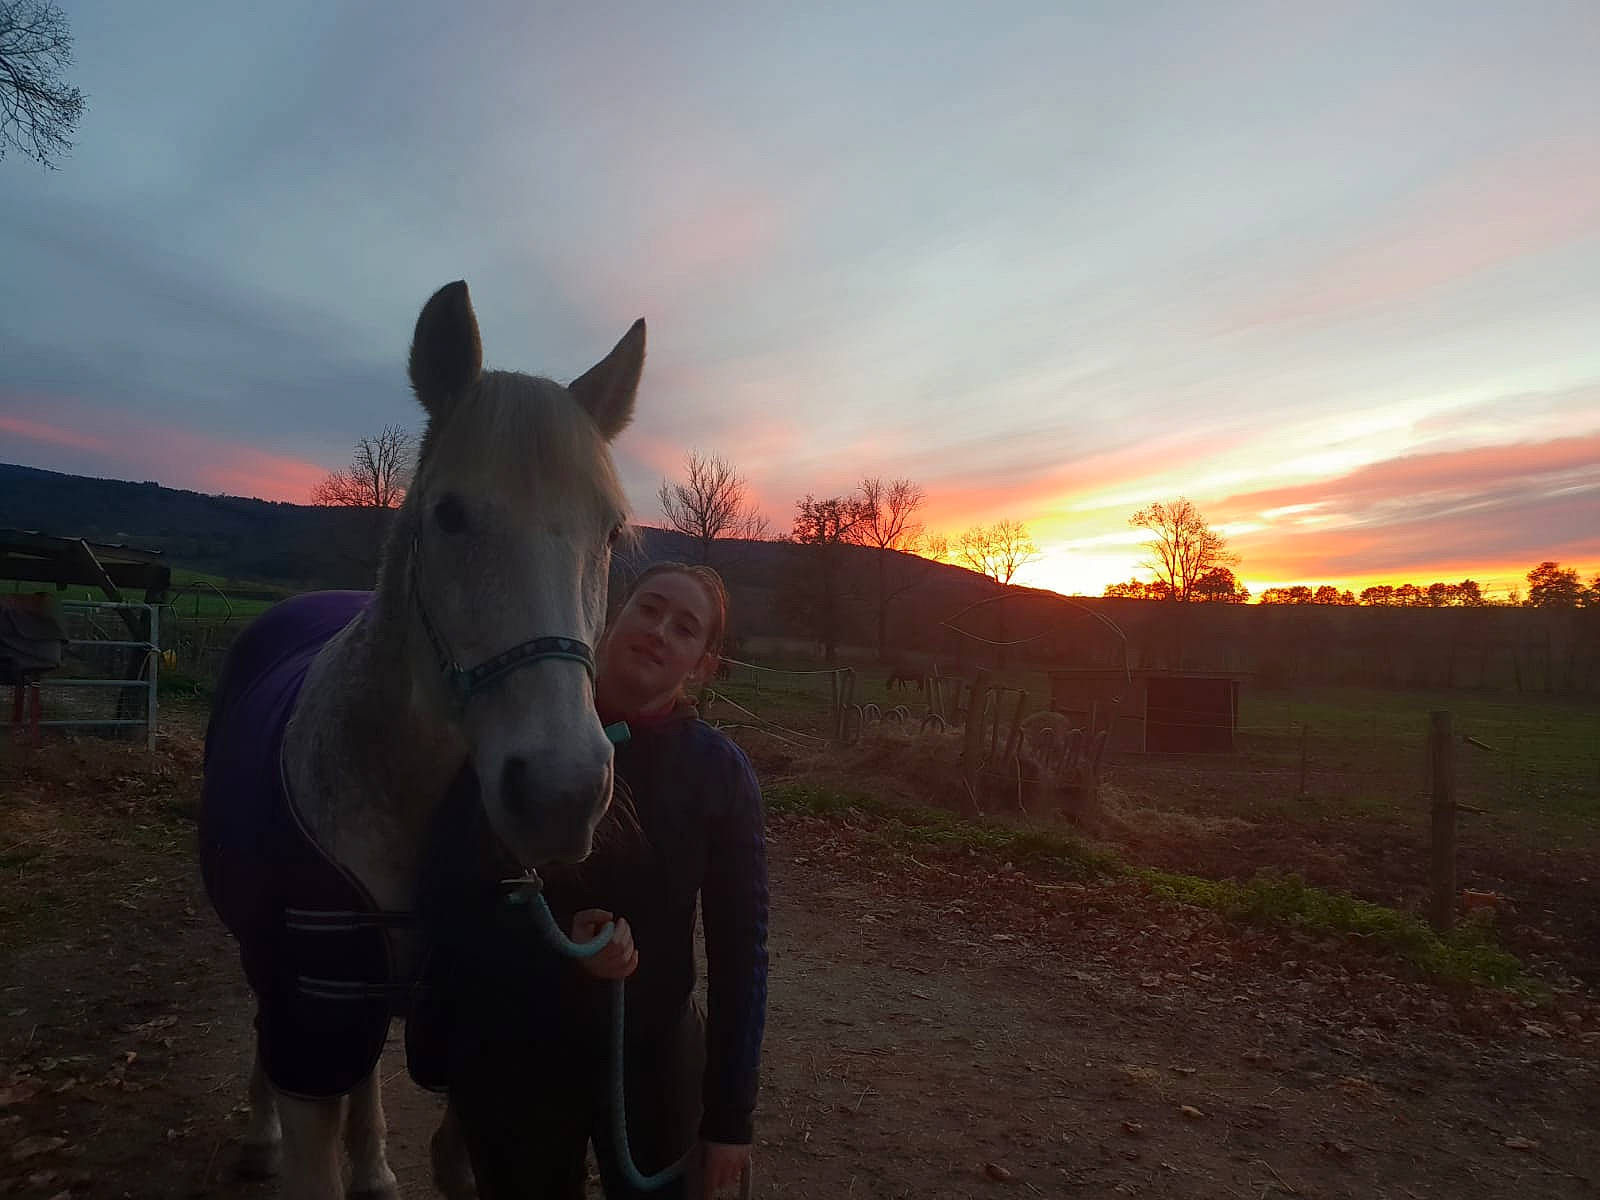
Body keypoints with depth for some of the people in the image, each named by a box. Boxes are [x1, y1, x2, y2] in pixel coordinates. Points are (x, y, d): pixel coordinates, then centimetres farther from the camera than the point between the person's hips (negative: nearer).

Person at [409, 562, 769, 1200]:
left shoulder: (720, 772, -11)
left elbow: (739, 949, -6)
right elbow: (444, 904, -10)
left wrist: (731, 1115, -4)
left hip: (654, 1057, 0)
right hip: (508, 1055, 0)